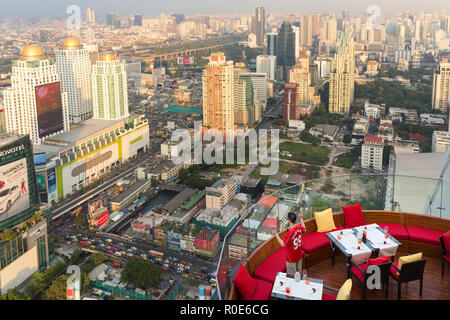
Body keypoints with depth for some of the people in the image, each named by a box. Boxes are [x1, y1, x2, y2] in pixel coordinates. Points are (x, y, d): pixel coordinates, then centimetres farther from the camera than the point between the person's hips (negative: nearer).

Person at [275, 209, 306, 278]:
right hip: (299, 255, 7)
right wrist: (301, 218, 16)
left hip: (291, 258, -7)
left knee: (291, 275, 12)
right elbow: (304, 229, 13)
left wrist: (276, 235, -26)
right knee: (299, 270, 26)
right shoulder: (299, 227, -13)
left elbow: (283, 244, -32)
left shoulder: (290, 232, -35)